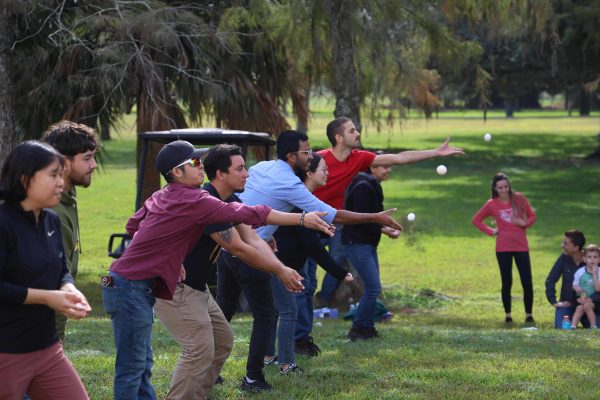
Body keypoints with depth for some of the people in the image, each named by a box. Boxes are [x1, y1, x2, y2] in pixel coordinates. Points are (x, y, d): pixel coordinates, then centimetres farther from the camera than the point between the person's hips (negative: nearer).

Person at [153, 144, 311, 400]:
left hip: (195, 287, 11)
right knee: (200, 349, -16)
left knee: (223, 341, 15)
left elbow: (253, 240, 0)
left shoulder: (231, 203, 7)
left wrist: (281, 268, -15)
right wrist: (280, 271, -17)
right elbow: (238, 249, -25)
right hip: (172, 286, -11)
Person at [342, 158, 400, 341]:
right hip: (357, 244, -10)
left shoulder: (373, 187, 17)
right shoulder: (363, 187, -15)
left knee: (372, 288, 11)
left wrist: (387, 227, 6)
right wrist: (383, 229, -14)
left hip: (368, 244, 10)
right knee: (373, 288, -12)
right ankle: (358, 329, -6)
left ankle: (367, 328, 17)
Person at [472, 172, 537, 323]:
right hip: (503, 247, 0)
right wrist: (491, 231, 3)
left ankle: (528, 314, 7)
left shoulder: (519, 198, 3)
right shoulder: (492, 204, 3)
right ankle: (508, 314, 17)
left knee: (527, 282, -6)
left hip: (521, 246, 0)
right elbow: (476, 220, 13)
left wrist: (524, 223, -10)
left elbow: (532, 216, 11)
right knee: (506, 282, 5)